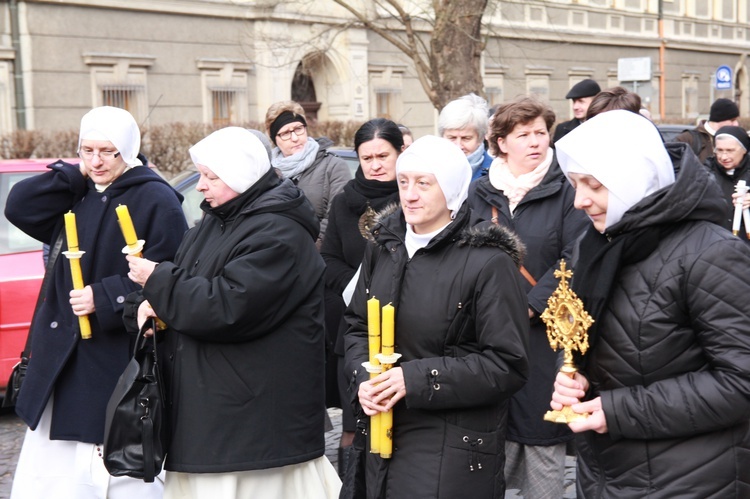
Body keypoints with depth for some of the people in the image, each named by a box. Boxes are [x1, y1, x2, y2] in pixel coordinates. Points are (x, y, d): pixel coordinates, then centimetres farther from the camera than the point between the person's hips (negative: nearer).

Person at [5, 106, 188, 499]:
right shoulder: (76, 194, 12)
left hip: (122, 366, -7)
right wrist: (74, 174, -4)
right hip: (63, 362, 7)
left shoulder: (157, 200, -9)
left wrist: (104, 298, -20)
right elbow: (18, 208, -1)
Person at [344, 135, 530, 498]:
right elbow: (357, 326, 14)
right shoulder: (383, 246, 5)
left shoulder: (488, 262, -15)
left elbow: (508, 365, -16)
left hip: (456, 446, -6)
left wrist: (415, 379, -20)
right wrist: (363, 378, -7)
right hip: (385, 434, 6)